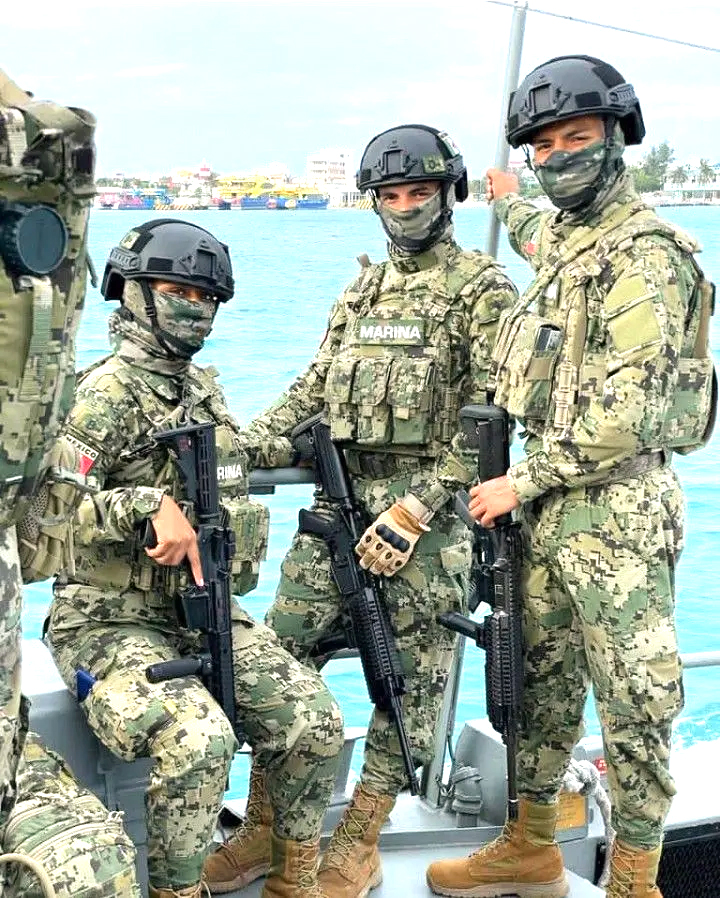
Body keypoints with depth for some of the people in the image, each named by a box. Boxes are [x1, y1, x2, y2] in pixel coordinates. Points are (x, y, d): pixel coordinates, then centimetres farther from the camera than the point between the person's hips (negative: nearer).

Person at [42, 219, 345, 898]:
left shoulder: (206, 391, 13)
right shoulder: (104, 394, -11)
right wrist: (150, 504, -27)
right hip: (111, 620, -6)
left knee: (315, 723, -9)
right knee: (197, 739, -30)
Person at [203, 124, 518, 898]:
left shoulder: (482, 288, -2)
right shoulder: (360, 290, 19)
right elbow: (313, 389, 18)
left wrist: (415, 508, -17)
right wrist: (247, 442, 1)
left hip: (424, 501, -6)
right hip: (338, 495, 6)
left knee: (408, 674, 1)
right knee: (280, 651, 2)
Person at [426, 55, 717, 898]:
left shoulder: (643, 257, -15)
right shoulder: (566, 237, 13)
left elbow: (628, 413, -21)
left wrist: (521, 481, -15)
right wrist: (509, 204, 58)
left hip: (616, 512, -9)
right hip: (551, 507, 9)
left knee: (632, 705, 1)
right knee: (541, 685, 17)